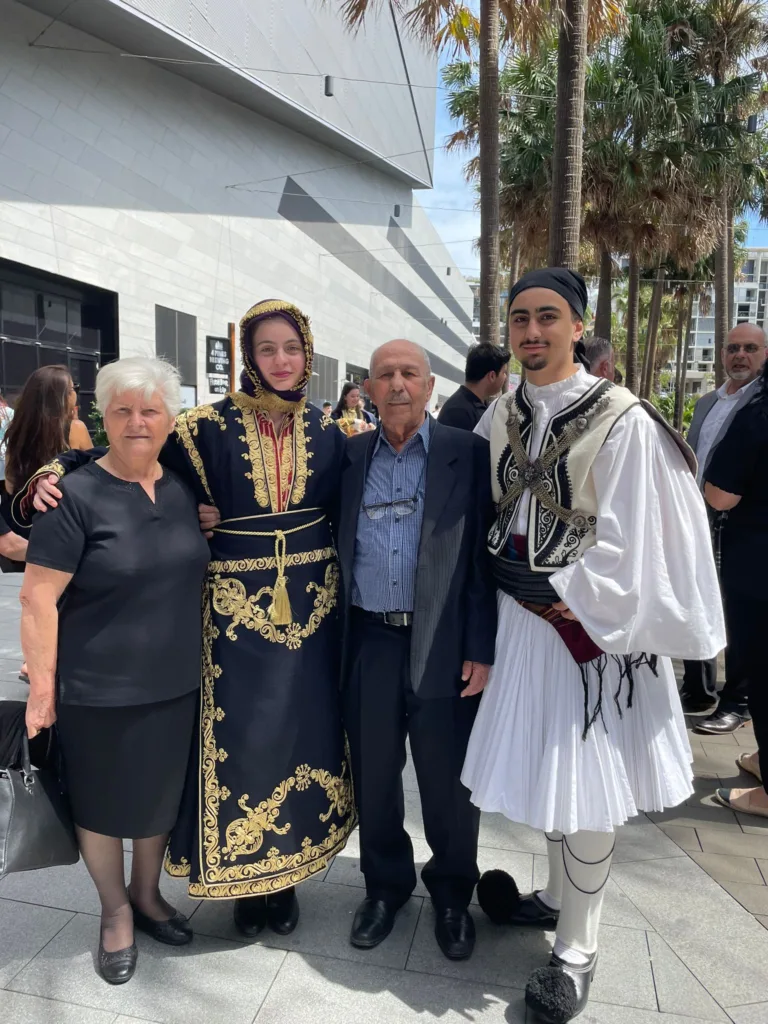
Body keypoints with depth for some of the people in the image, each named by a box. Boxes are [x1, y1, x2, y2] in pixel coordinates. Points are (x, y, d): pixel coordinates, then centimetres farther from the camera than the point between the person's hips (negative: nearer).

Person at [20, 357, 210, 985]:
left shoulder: (183, 489, 1)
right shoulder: (77, 496, -15)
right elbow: (38, 598, -15)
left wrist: (204, 652, 12)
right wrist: (42, 687, -15)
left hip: (176, 683, 5)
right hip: (99, 691, -5)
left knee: (161, 796, 20)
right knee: (105, 803, 15)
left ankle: (147, 895, 45)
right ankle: (115, 911, 40)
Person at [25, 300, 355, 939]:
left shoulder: (325, 430, 3)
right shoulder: (211, 426, -6)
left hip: (312, 605, 3)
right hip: (236, 609, -3)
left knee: (303, 730, 10)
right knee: (238, 740, 3)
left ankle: (285, 872, 32)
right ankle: (244, 881, 28)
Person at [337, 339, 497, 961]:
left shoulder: (468, 455, -2)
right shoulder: (350, 457, 7)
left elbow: (483, 555, -5)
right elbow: (337, 549, 9)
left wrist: (480, 648, -8)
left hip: (443, 644, -2)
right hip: (368, 642, 3)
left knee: (447, 777, 11)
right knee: (373, 774, 15)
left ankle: (452, 893, 36)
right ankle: (385, 884, 39)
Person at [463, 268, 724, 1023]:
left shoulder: (622, 420, -12)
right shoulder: (500, 416, 4)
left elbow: (628, 542, -13)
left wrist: (560, 597, -12)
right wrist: (503, 574, 6)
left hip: (591, 623, -5)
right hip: (520, 620, 5)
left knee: (585, 786, 5)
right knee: (543, 774, 18)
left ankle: (576, 953, 24)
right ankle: (559, 899, 41)